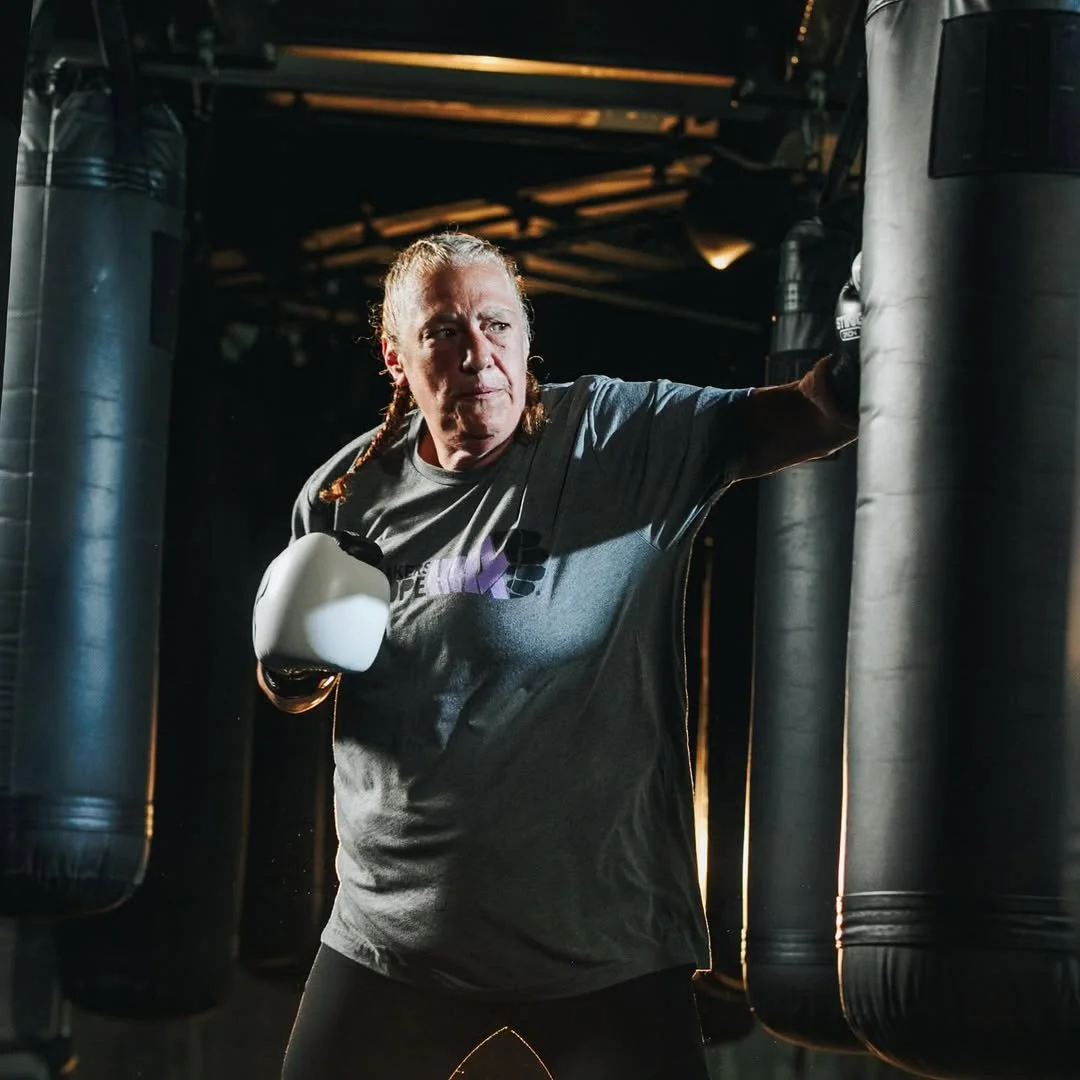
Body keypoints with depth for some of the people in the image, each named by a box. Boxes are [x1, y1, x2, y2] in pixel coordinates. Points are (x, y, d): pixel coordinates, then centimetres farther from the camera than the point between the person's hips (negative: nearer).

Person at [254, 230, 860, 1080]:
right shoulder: (348, 494, 3)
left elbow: (805, 417, -18)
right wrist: (291, 672, -5)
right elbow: (296, 688, 17)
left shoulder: (625, 437, -6)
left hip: (605, 937, -3)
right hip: (393, 932, 3)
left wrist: (858, 366, -38)